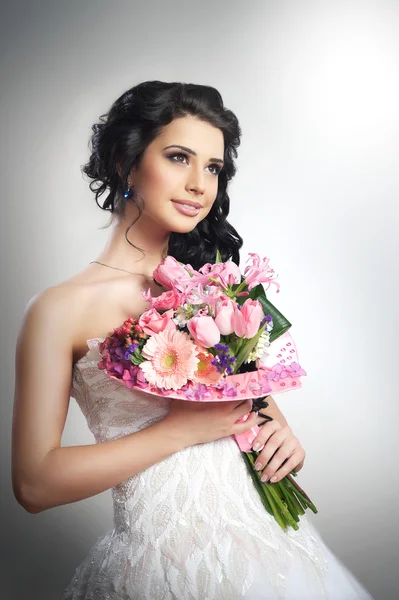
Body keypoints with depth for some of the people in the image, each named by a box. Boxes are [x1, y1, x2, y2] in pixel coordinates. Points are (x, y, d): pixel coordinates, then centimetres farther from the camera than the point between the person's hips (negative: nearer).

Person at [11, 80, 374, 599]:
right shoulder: (60, 310, -13)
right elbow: (35, 484, -15)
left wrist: (281, 428, -7)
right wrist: (183, 428, -18)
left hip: (263, 530, 5)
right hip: (162, 554, -5)